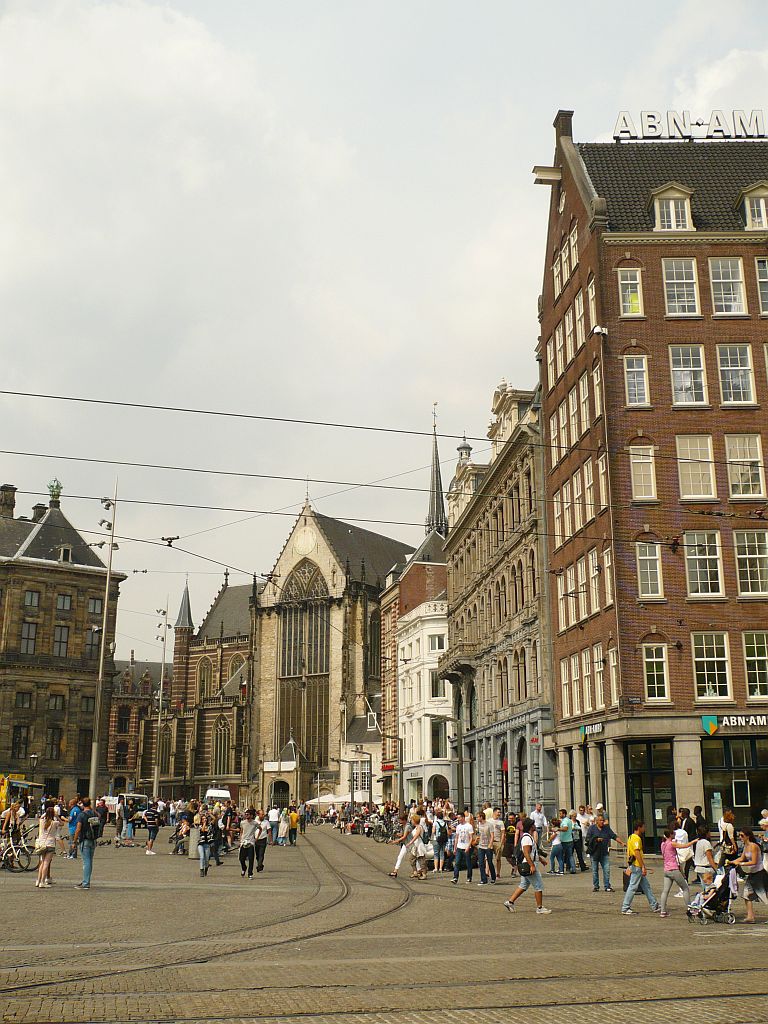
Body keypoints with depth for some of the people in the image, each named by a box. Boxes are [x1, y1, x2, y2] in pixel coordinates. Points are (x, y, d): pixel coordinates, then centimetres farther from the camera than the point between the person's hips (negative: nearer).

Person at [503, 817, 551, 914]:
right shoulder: (527, 838, -18)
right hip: (528, 865, -11)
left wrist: (540, 858, 30)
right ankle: (540, 908, 6)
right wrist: (532, 865, -28)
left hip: (526, 867, 11)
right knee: (539, 886, -2)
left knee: (523, 885, 14)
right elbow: (526, 853, -25)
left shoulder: (529, 836, 16)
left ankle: (510, 902, 14)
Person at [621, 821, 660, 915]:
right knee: (633, 887, -5)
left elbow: (628, 852, 18)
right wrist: (643, 867, -22)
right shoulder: (637, 838, -16)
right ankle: (625, 908, 0)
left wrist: (628, 866, 20)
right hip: (637, 866, -10)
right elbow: (637, 853, -23)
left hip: (634, 866, 10)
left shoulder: (631, 837, 15)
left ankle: (655, 906, 19)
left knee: (647, 886, 14)